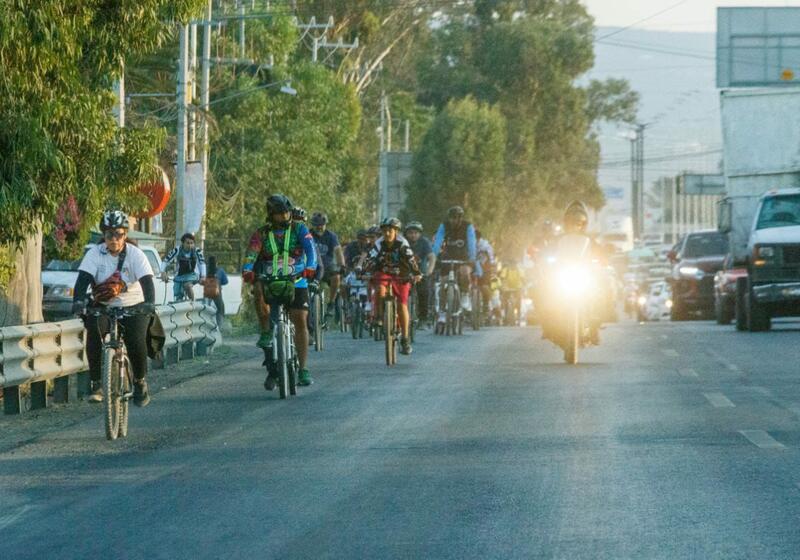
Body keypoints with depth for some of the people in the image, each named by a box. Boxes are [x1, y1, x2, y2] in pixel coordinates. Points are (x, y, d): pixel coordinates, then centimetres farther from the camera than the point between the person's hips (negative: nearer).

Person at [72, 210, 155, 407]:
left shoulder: (135, 254, -11)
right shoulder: (95, 253, -8)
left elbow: (147, 281, -24)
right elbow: (83, 279, -20)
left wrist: (149, 303, -43)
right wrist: (78, 301, -39)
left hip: (133, 307, -1)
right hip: (102, 307, 1)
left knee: (136, 340, -24)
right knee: (93, 336, -26)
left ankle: (140, 383, 1)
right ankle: (96, 384, -15)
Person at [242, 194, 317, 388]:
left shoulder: (299, 229, 1)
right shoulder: (261, 234, 1)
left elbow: (310, 248, -15)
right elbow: (251, 255, -12)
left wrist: (310, 267, -36)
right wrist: (247, 271, -34)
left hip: (296, 282, 0)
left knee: (301, 320, -11)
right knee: (258, 289, -33)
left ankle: (303, 370, -7)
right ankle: (266, 332, -17)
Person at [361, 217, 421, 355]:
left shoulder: (402, 244, -22)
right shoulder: (379, 243, -18)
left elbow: (411, 260, -31)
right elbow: (371, 260, -25)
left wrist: (416, 274, -46)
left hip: (401, 276, -1)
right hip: (384, 273, 1)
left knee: (402, 305, -7)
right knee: (380, 290, -31)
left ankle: (405, 338, 3)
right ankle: (379, 316, -5)